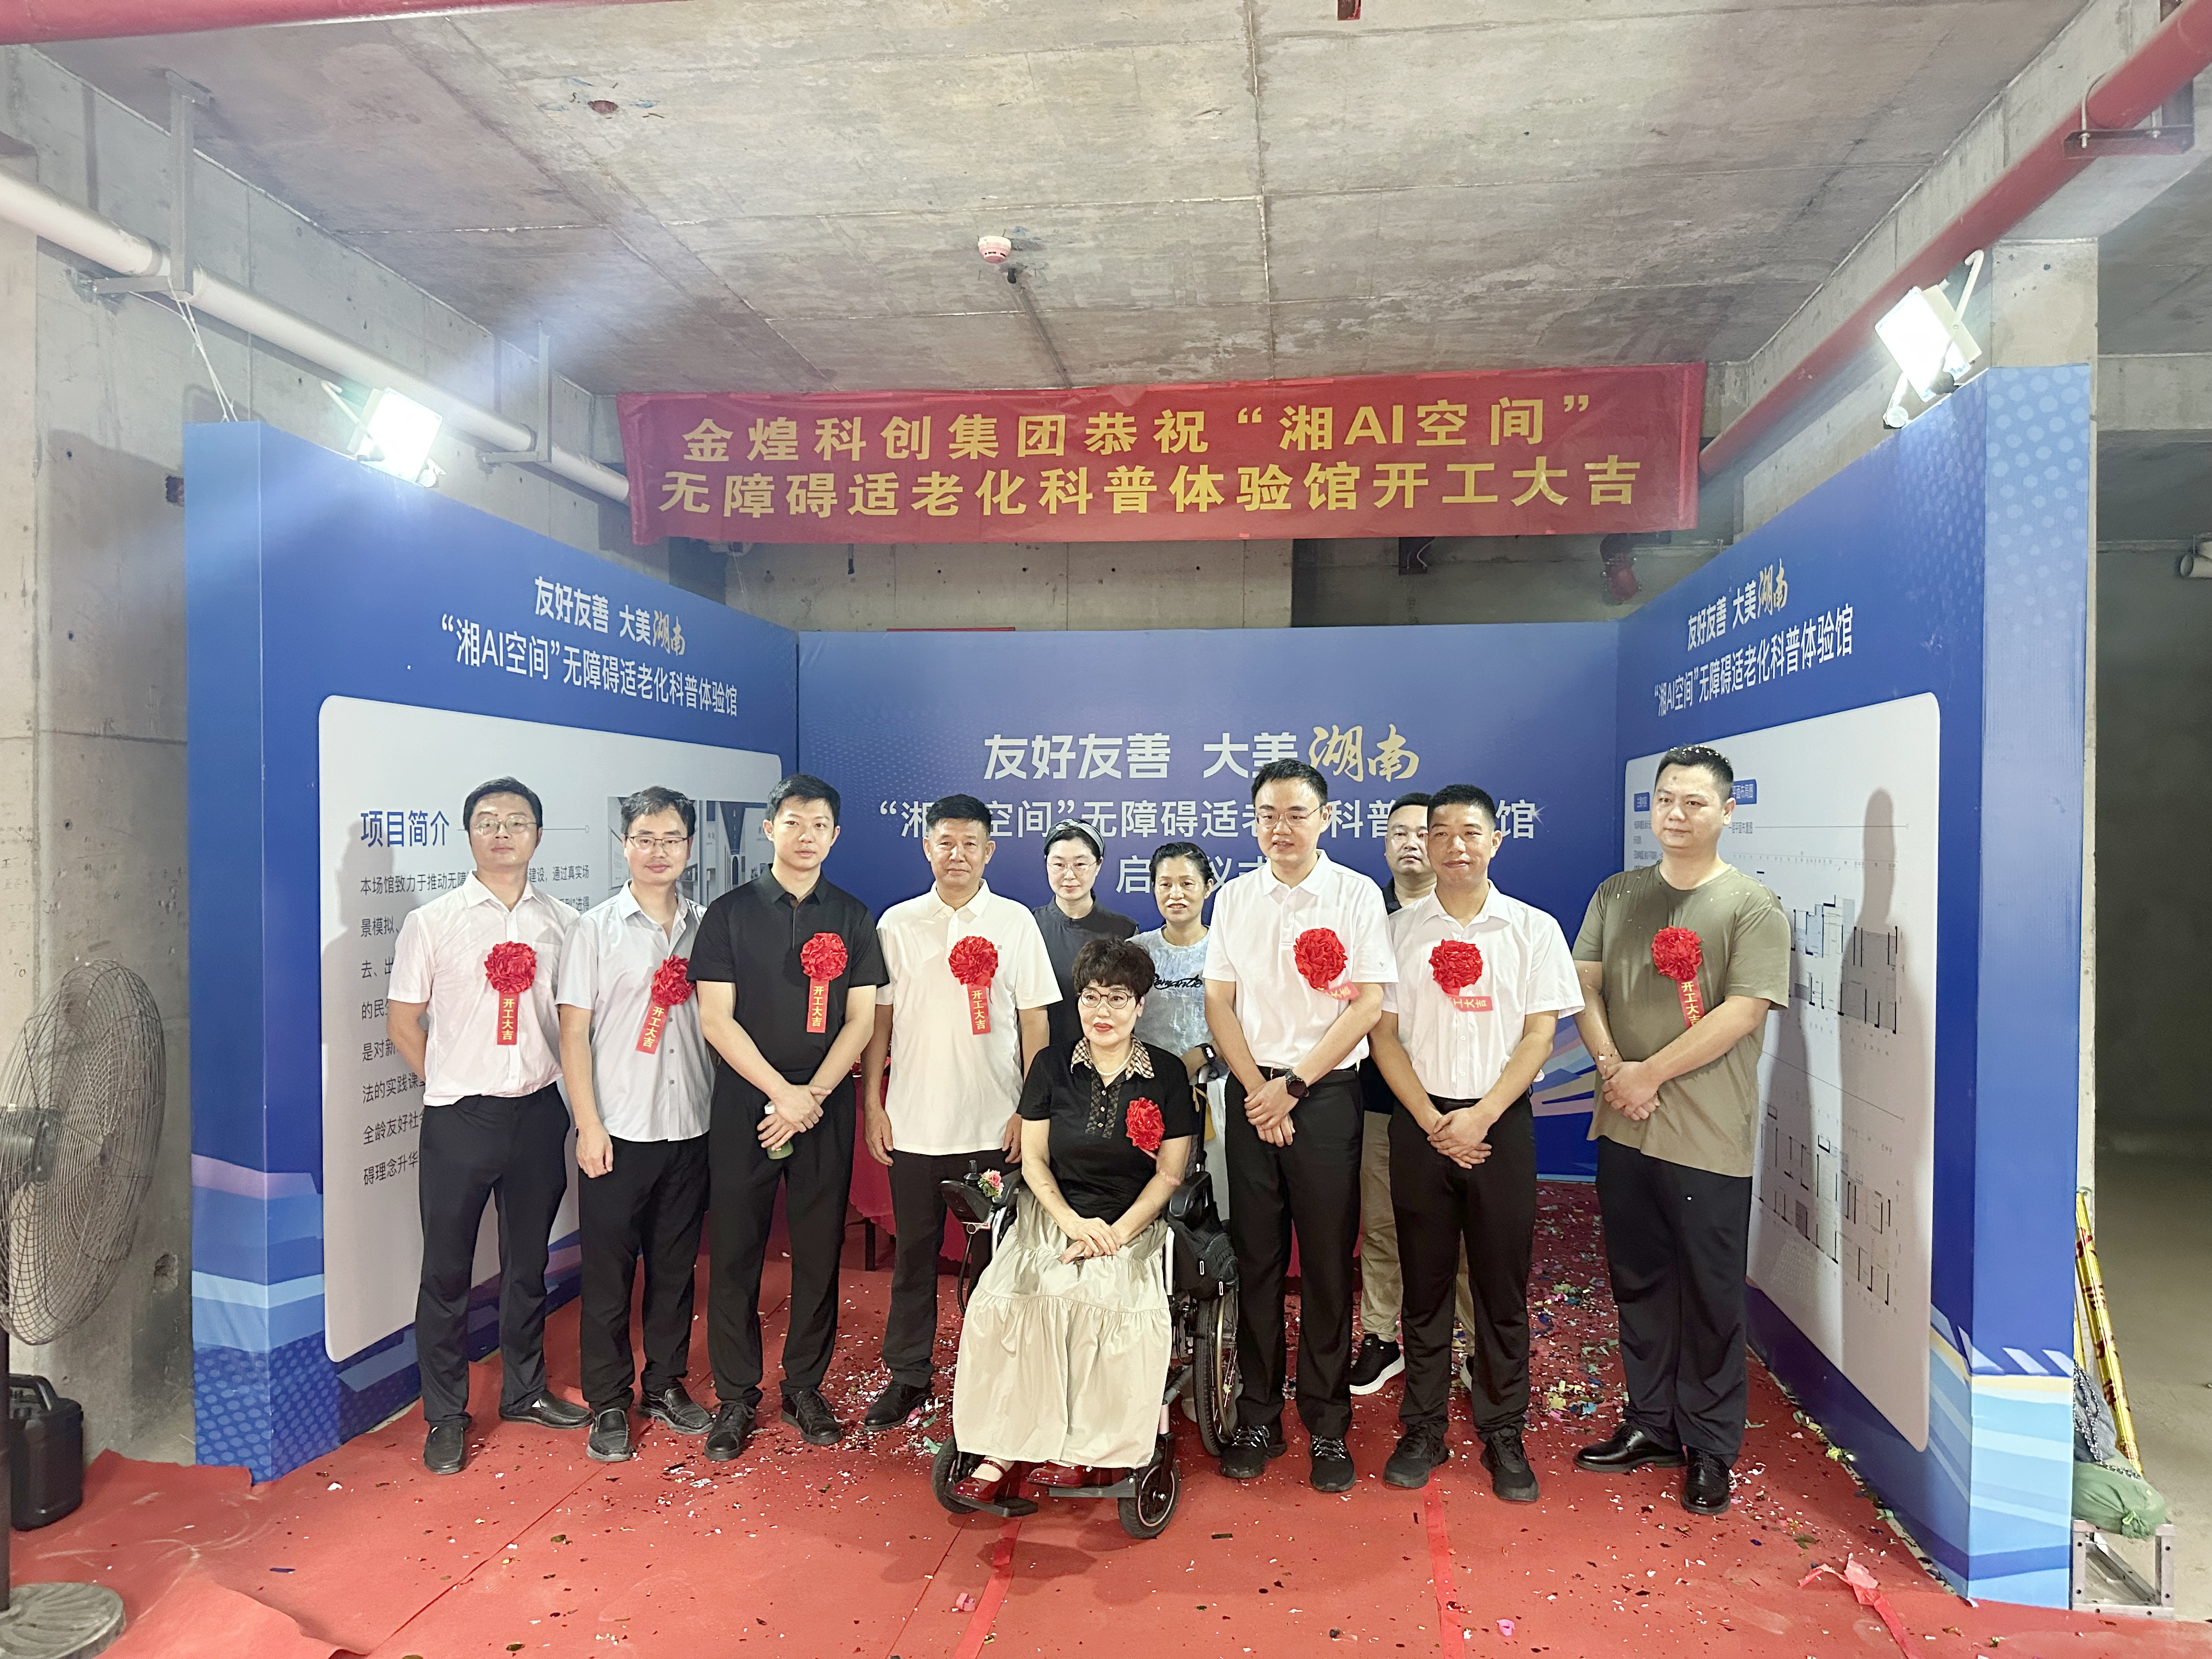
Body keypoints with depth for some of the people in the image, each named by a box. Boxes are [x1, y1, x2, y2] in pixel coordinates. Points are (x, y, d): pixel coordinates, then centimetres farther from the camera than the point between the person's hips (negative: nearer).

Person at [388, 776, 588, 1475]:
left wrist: (563, 1082, 3)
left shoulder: (563, 922, 2)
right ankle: (445, 1417, 22)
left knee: (528, 1262, 16)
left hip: (539, 1113, 2)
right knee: (448, 1272, 7)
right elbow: (402, 1022, 2)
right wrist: (454, 1082, 2)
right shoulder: (431, 922, -3)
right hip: (459, 1120, -2)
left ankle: (525, 1391, 34)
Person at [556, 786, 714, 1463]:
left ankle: (666, 1384, 28)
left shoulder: (706, 927, 6)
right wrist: (588, 1124, -9)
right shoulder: (596, 929, -2)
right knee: (608, 1269, 5)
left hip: (690, 1127, 3)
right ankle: (608, 1403, 18)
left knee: (676, 1264, 13)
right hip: (619, 1129, -3)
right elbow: (573, 1032, -3)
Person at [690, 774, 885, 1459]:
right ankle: (735, 1396, 18)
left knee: (819, 1253, 7)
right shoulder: (730, 913, 1)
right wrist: (782, 1093, -12)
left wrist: (813, 1094, -10)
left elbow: (860, 1020, 3)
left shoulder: (852, 918, 6)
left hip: (826, 1111, 2)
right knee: (735, 1253, 4)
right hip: (743, 1107, -1)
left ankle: (805, 1387, 22)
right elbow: (716, 1020, -5)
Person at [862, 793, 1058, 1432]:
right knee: (914, 1250, 10)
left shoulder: (1015, 922, 1)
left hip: (994, 1122, -1)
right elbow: (878, 1018, 7)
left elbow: (1033, 1021, 2)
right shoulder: (897, 923, 4)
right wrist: (872, 1104, 2)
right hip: (913, 1122, 1)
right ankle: (908, 1373, 24)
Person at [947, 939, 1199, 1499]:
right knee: (1004, 1302, -27)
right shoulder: (1052, 1065, 6)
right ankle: (1005, 1448, -15)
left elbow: (1170, 1173, 2)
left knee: (1113, 1305, -32)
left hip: (1133, 1226, -1)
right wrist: (1072, 1221, -9)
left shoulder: (1167, 1072, 2)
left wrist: (1116, 1234, -10)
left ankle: (1082, 1448, -14)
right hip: (1054, 1217, 2)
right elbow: (1033, 1161, 7)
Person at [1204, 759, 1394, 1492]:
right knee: (1255, 1257, 6)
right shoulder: (1235, 898, 7)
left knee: (1327, 1260, 3)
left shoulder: (1356, 895, -2)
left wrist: (1295, 1085, -11)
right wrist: (1257, 1088, -6)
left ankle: (1328, 1423, 16)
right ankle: (1257, 1416, 19)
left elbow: (1368, 1003, -6)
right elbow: (1219, 1001, 6)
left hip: (1326, 1093, -2)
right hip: (1252, 1092, 2)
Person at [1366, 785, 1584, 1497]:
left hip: (1501, 1123, 0)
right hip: (1421, 1124, 1)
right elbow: (1384, 1035, 1)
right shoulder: (1399, 930, 4)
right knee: (1425, 1284, 8)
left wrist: (1481, 1116, -12)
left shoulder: (1533, 929, 2)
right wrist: (1432, 1122, -8)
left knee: (1503, 1288, 6)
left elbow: (1539, 1035, -2)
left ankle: (1504, 1436, 20)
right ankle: (1423, 1430, 21)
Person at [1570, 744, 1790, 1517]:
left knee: (1711, 1298, 6)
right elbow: (1585, 984, 6)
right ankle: (1651, 1424, 31)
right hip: (1623, 1128, 5)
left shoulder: (1753, 907, -6)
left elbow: (1741, 1012, -14)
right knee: (1638, 1282, 15)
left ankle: (1711, 1447, 22)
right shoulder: (1617, 895, 10)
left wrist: (1651, 1074, -14)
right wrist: (1612, 1067, -9)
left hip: (1707, 1138, -5)